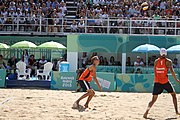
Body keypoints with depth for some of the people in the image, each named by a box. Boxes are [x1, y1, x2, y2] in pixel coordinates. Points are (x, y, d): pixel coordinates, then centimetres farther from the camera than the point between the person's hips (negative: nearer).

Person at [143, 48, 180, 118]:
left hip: (157, 82, 3)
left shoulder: (156, 61, 8)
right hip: (165, 82, -3)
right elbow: (172, 71, -11)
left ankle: (147, 111, -15)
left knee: (154, 99, 5)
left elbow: (155, 72, 12)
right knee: (173, 95, 18)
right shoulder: (168, 61, -2)